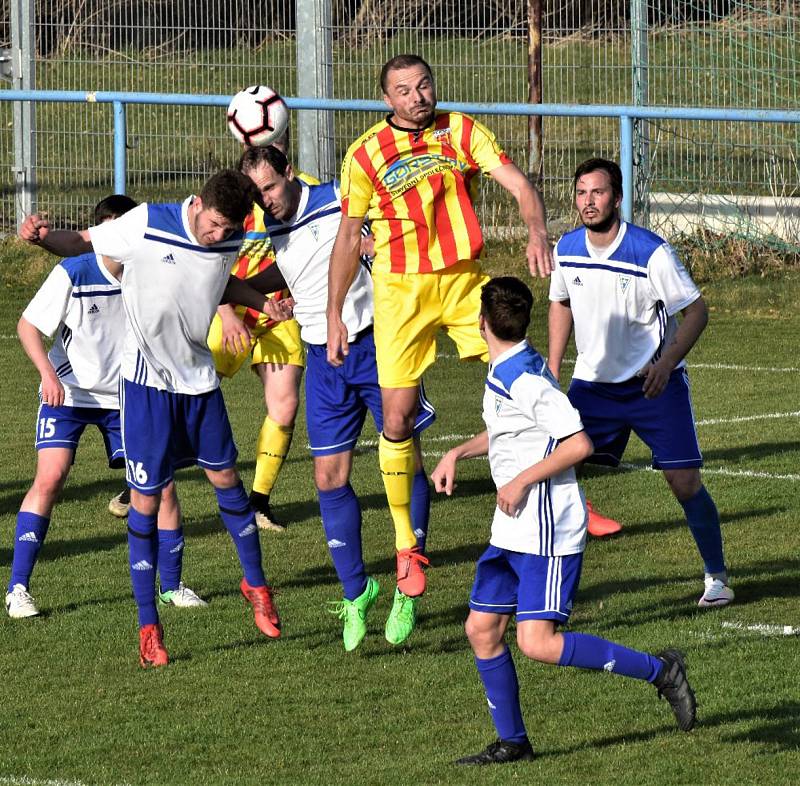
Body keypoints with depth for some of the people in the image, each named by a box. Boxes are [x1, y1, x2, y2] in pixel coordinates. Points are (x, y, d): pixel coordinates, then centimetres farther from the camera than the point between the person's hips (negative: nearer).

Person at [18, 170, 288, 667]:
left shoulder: (230, 242, -3)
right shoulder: (146, 225, -18)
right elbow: (83, 243, -7)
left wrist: (262, 302, 4)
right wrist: (43, 236, -27)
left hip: (200, 380, 4)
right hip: (148, 382, -4)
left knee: (226, 479, 12)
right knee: (146, 500, -3)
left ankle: (256, 585, 34)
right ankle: (149, 627, 4)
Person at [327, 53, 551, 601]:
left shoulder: (462, 132, 0)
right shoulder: (366, 154, -1)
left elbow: (518, 185, -10)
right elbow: (349, 238, 6)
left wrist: (537, 231, -31)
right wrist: (334, 315, 4)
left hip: (465, 279, 1)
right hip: (401, 289, -1)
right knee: (398, 418, -4)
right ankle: (406, 545, 8)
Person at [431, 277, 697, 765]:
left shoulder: (526, 380, -20)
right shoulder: (504, 371, 10)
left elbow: (579, 445, -25)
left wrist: (523, 480, -19)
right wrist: (457, 454, 18)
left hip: (548, 534, -10)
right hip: (513, 530, 10)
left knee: (538, 643, -16)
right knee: (482, 629, 9)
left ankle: (659, 670, -7)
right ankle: (513, 742, 18)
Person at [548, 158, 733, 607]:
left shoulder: (652, 253, -19)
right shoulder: (567, 249, -4)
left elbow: (697, 310, -12)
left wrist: (666, 364, -24)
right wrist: (553, 368, 9)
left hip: (654, 384, -4)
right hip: (593, 382, 4)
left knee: (685, 482, -7)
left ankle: (717, 577, 12)